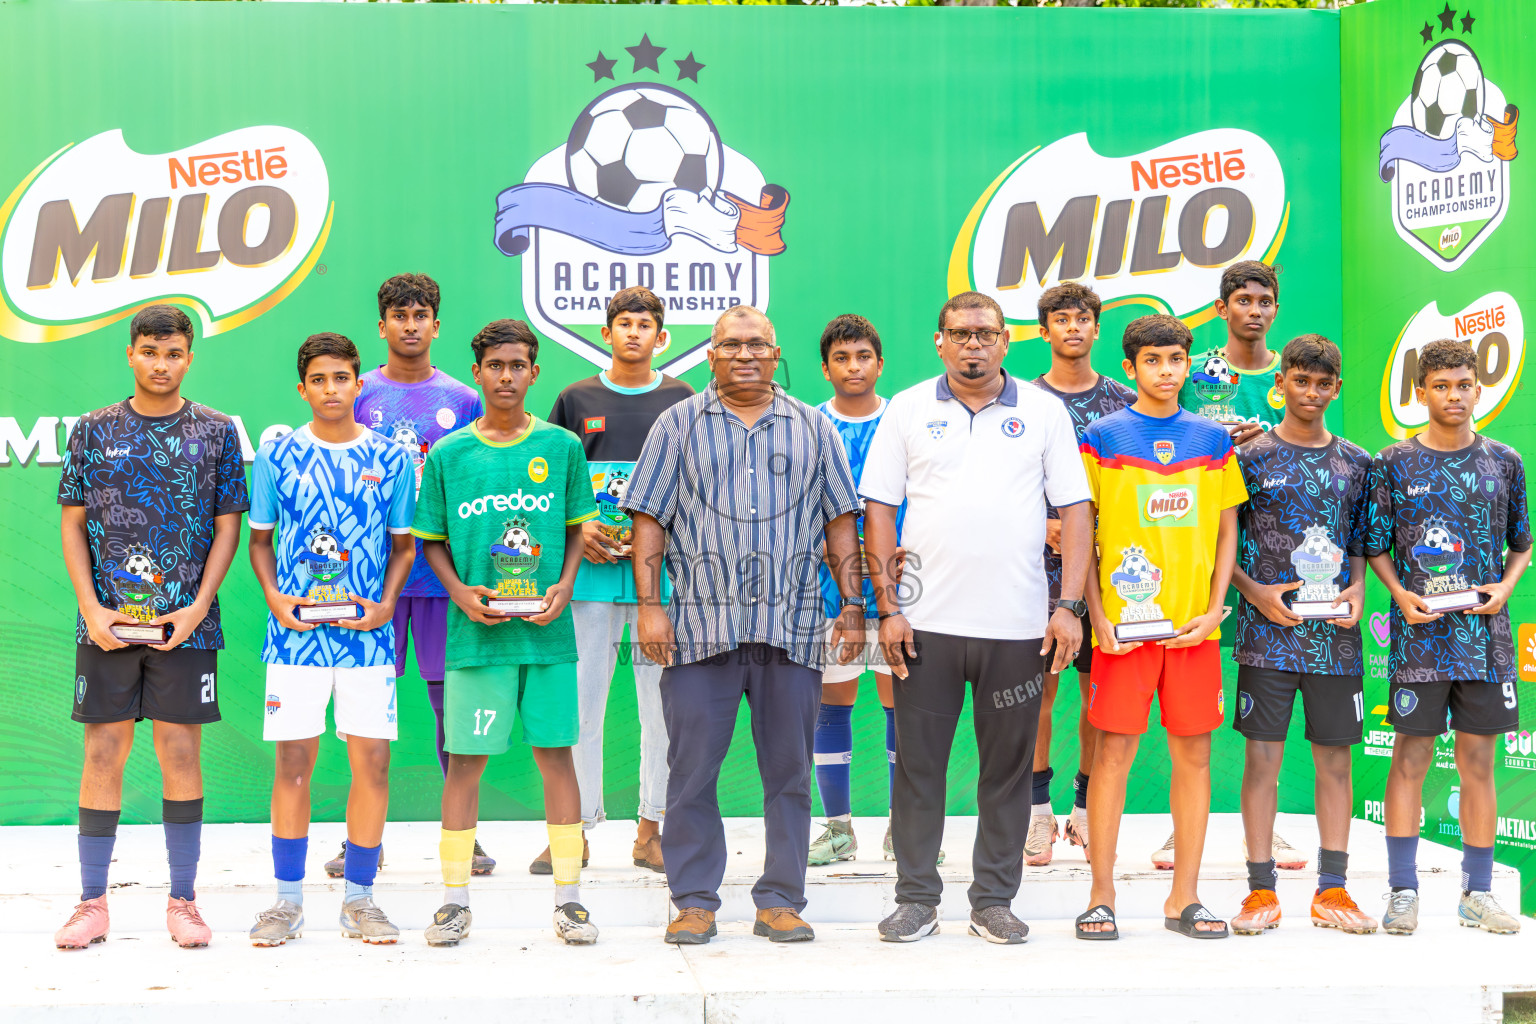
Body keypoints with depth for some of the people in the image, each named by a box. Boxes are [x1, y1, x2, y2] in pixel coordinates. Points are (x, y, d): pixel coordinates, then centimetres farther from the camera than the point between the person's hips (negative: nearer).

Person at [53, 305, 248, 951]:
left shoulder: (216, 431, 5)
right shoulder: (94, 430, 7)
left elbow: (228, 528, 4)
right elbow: (74, 526, 7)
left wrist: (197, 608, -8)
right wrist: (92, 609, -5)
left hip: (186, 623, -1)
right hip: (106, 622, 1)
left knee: (181, 753, 2)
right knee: (103, 753, 3)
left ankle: (183, 901, 13)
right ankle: (92, 903, 13)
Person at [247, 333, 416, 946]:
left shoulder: (390, 459, 5)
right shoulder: (278, 455, 5)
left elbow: (404, 545, 10)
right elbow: (260, 539, 10)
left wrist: (386, 603, -6)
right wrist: (275, 598, -7)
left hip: (367, 634, 0)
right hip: (296, 632, 0)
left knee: (372, 758, 0)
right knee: (294, 759, 2)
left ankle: (359, 898, 13)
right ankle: (287, 900, 14)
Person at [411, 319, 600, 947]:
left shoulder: (561, 446, 5)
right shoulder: (447, 455, 4)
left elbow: (578, 529, 11)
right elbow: (431, 541, 9)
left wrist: (563, 587, -6)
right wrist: (460, 592, -7)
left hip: (548, 633, 0)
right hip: (474, 635, 0)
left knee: (556, 755, 3)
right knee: (464, 762, 3)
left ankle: (569, 900, 13)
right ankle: (455, 901, 15)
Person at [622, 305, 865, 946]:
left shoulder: (814, 429, 13)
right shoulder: (678, 425, 10)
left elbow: (839, 523, 13)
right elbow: (650, 519, 6)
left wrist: (853, 607, 6)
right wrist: (649, 605, -3)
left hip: (792, 628, 1)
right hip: (699, 626, -1)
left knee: (788, 770, 4)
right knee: (692, 768, 1)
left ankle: (780, 901, 14)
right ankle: (694, 902, 13)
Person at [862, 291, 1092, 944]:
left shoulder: (1044, 412, 7)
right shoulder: (908, 410, 7)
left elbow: (1074, 510, 5)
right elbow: (878, 509, 5)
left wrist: (1070, 605, -4)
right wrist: (888, 606, -3)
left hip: (1017, 624, 0)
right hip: (926, 620, 0)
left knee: (1008, 767, 6)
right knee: (918, 763, 4)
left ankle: (994, 901, 18)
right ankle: (916, 899, 16)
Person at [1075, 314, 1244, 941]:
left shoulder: (1211, 439, 11)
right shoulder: (1103, 436, 3)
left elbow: (1226, 532, 13)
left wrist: (1214, 610, 0)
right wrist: (1098, 616, -7)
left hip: (1194, 624, 3)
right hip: (1124, 623, -3)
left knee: (1194, 753, 5)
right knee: (1113, 751, -2)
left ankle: (1184, 898, 15)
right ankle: (1102, 896, 8)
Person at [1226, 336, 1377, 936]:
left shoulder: (1356, 463, 11)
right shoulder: (1250, 457, 1)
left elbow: (1362, 543, 17)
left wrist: (1356, 589, -1)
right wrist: (1255, 592, -10)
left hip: (1336, 633, 3)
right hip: (1267, 633, -3)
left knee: (1335, 758, 6)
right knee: (1263, 756, -1)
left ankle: (1332, 890, 15)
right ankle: (1261, 891, 7)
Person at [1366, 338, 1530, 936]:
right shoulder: (1395, 463, 2)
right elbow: (1376, 546, 5)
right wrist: (1401, 594, -10)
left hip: (1485, 632, 2)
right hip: (1419, 632, -2)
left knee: (1478, 762, 6)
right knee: (1411, 758, -1)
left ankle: (1478, 893, 16)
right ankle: (1403, 892, 7)